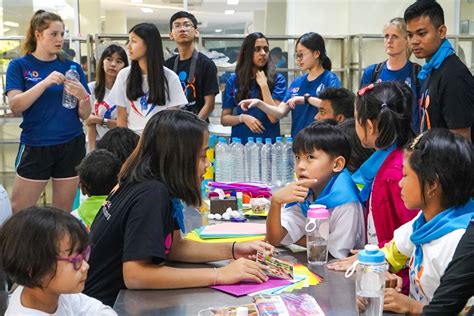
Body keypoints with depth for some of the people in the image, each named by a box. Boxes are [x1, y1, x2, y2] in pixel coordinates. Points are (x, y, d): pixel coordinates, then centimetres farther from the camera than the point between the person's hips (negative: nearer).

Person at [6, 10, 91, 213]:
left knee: (64, 212, 8)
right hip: (35, 147, -2)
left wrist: (82, 96, -17)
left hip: (71, 146, 2)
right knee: (17, 212, 0)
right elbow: (15, 106, -13)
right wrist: (45, 83, -24)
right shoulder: (20, 66, 1)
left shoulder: (72, 67, 5)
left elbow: (85, 115, 5)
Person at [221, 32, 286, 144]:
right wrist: (242, 117, -12)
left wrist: (264, 85, -12)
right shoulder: (234, 80, 4)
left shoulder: (277, 79, -2)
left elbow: (274, 117, -12)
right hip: (240, 143, 2)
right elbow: (224, 119, 6)